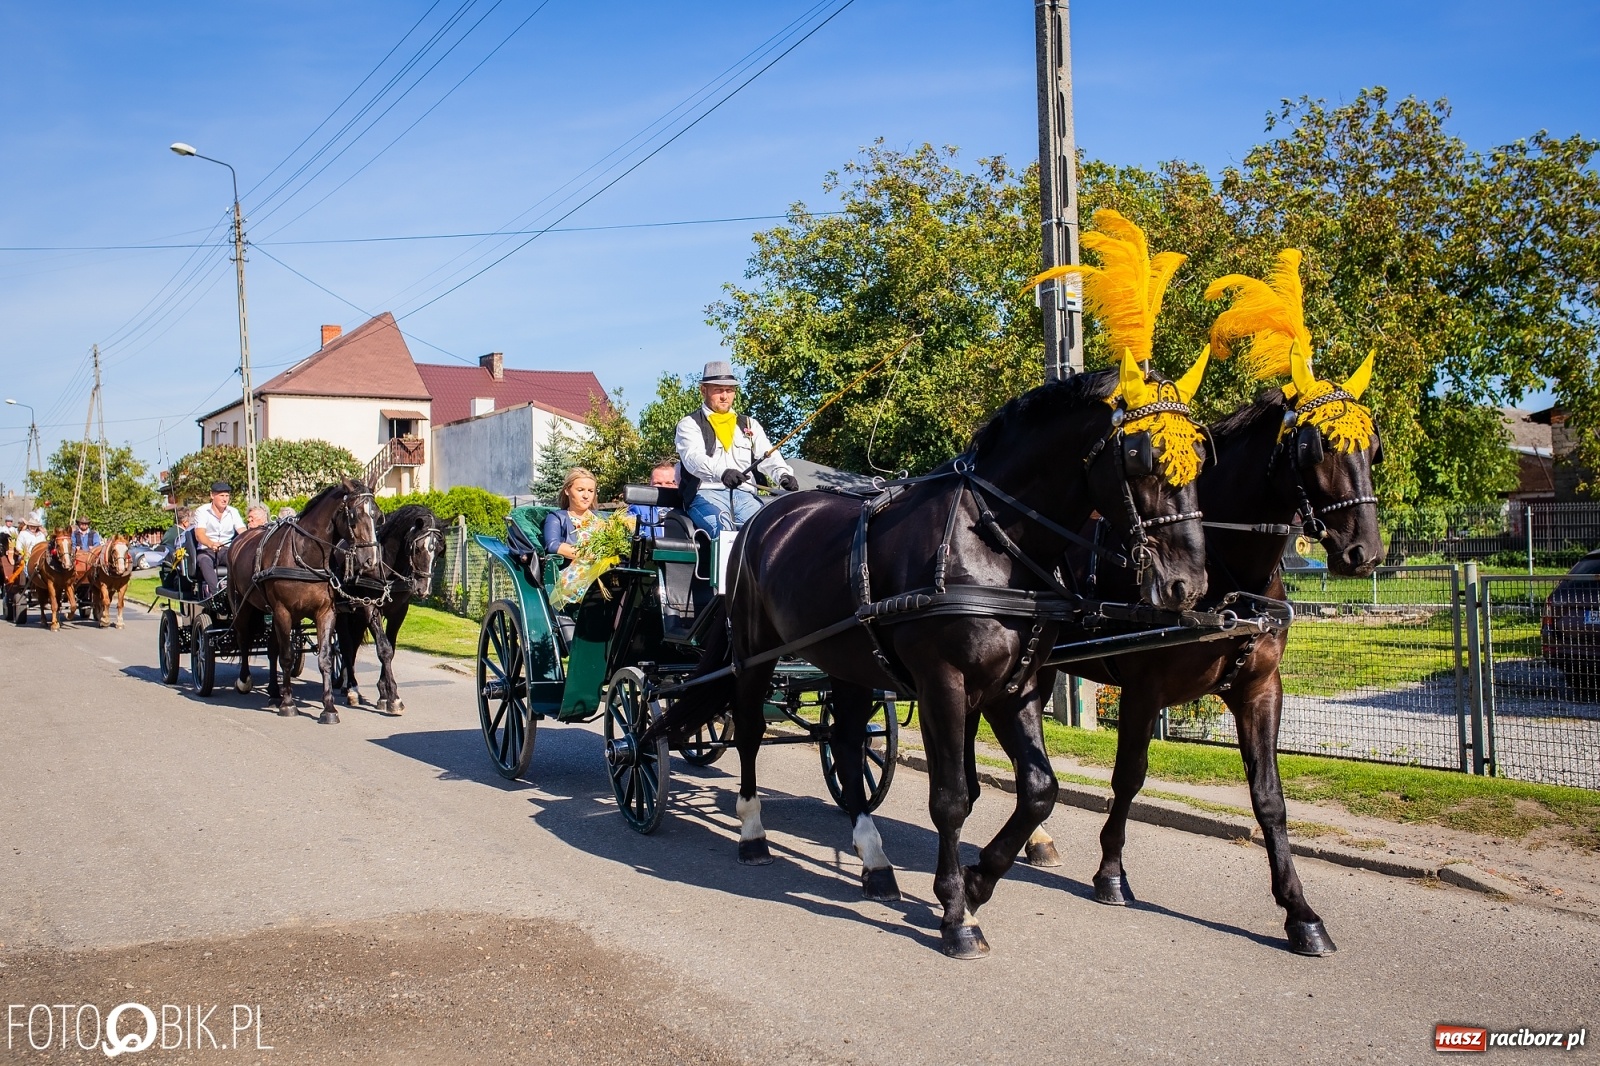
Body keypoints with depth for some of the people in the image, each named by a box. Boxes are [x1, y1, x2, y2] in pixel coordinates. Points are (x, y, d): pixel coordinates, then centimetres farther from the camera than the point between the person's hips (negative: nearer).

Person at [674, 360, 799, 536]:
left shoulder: (750, 425, 24)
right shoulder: (690, 424, 10)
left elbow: (768, 456, 8)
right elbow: (693, 457, -10)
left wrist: (783, 474, -16)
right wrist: (721, 472, -32)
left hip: (745, 496, 4)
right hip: (705, 495, -3)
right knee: (723, 528, -34)